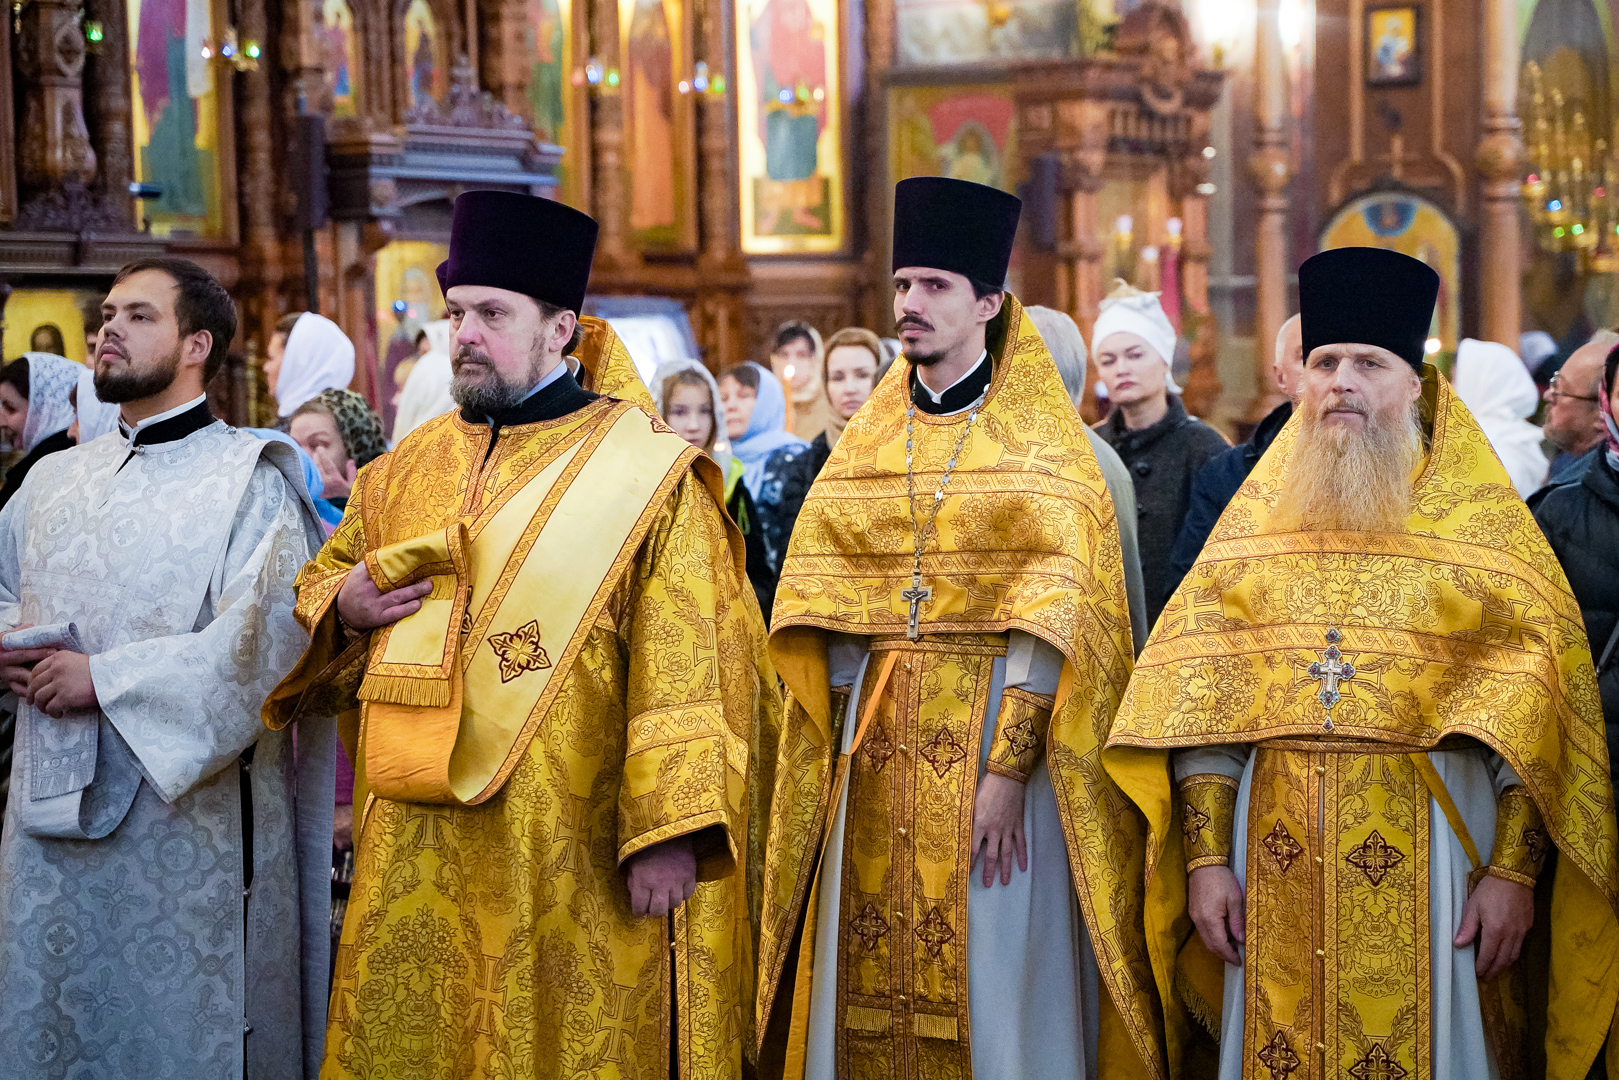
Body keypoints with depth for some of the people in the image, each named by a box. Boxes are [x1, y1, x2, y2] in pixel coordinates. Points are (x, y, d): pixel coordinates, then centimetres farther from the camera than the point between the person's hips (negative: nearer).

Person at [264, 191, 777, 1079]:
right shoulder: (410, 469, 13)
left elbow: (688, 671, -10)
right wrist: (344, 607, -1)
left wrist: (667, 832, -17)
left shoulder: (644, 477, -4)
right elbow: (322, 585, 23)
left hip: (571, 859, -5)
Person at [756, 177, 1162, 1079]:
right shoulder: (865, 445, 12)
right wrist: (849, 743, 0)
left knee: (995, 988, -2)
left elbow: (1053, 621, -12)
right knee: (872, 985, 5)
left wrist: (1007, 771, -19)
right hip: (879, 753, 5)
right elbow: (827, 611, 10)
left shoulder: (1044, 448, -3)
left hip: (996, 727, -4)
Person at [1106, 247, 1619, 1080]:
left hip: (1428, 851, -2)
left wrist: (1514, 871, -10)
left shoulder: (1485, 520, 4)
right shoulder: (1256, 516, 11)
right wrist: (1206, 857, -2)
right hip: (1278, 855, 2)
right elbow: (1199, 696, 6)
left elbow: (1536, 705, -2)